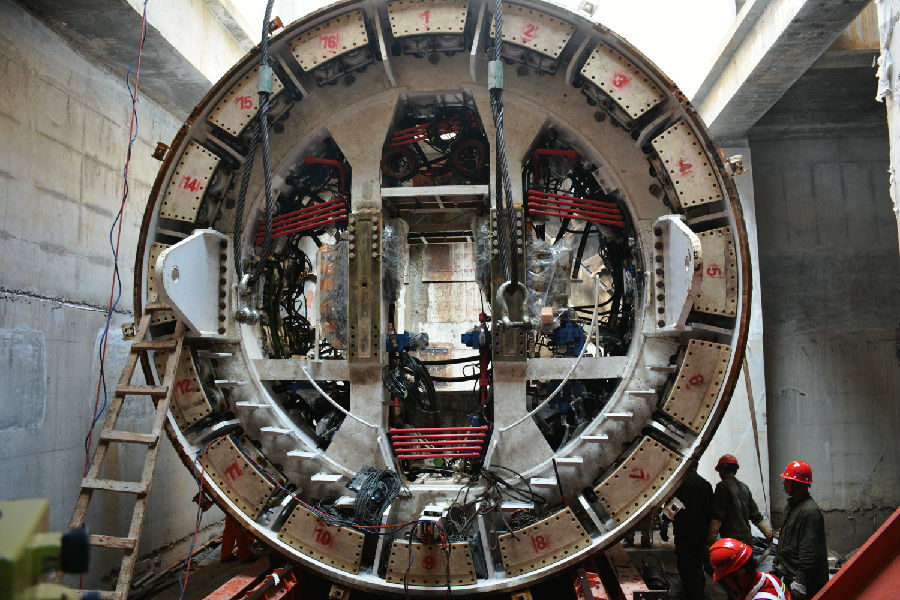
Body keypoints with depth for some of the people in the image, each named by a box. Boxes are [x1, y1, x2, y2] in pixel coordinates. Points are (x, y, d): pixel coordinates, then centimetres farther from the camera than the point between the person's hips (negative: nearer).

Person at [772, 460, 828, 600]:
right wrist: (778, 563, 25)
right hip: (789, 576, 10)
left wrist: (800, 583, -23)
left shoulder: (809, 511, -20)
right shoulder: (793, 504, 13)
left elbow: (809, 553, -23)